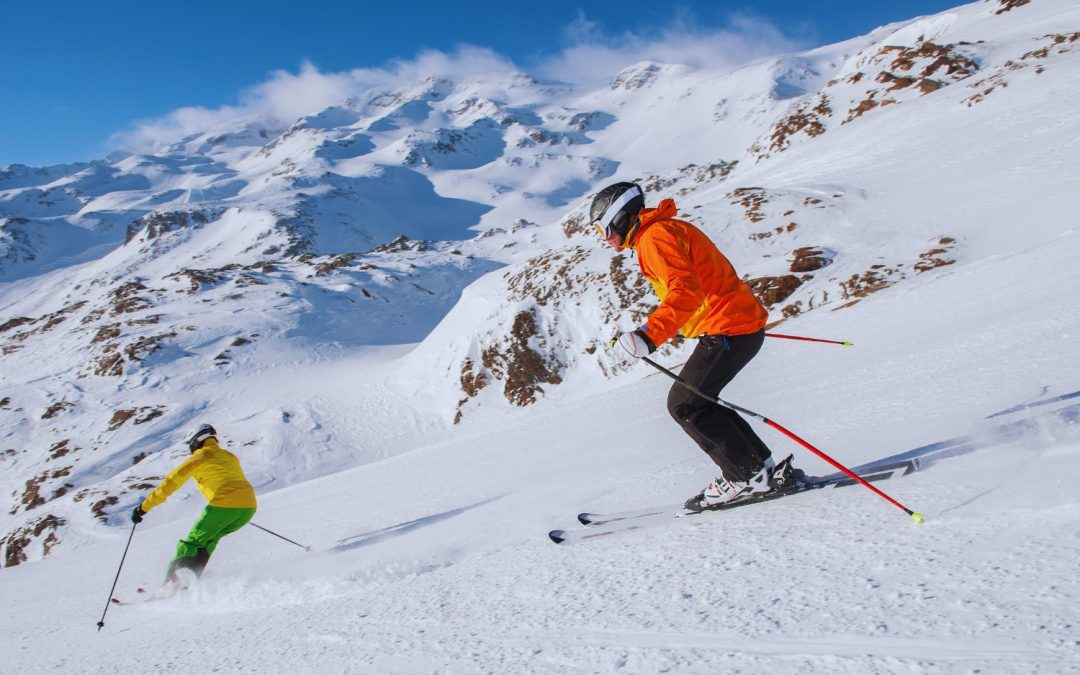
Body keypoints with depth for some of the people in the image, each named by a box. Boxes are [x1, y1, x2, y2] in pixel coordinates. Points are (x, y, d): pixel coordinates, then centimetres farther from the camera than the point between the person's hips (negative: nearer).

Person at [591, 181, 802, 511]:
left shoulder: (655, 236, -13)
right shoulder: (667, 229, 19)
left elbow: (685, 292, -27)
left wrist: (650, 333, -38)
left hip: (728, 328, -10)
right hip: (741, 323, 10)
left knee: (685, 405, -5)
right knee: (697, 403, 14)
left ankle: (748, 474, 2)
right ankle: (765, 468, 18)